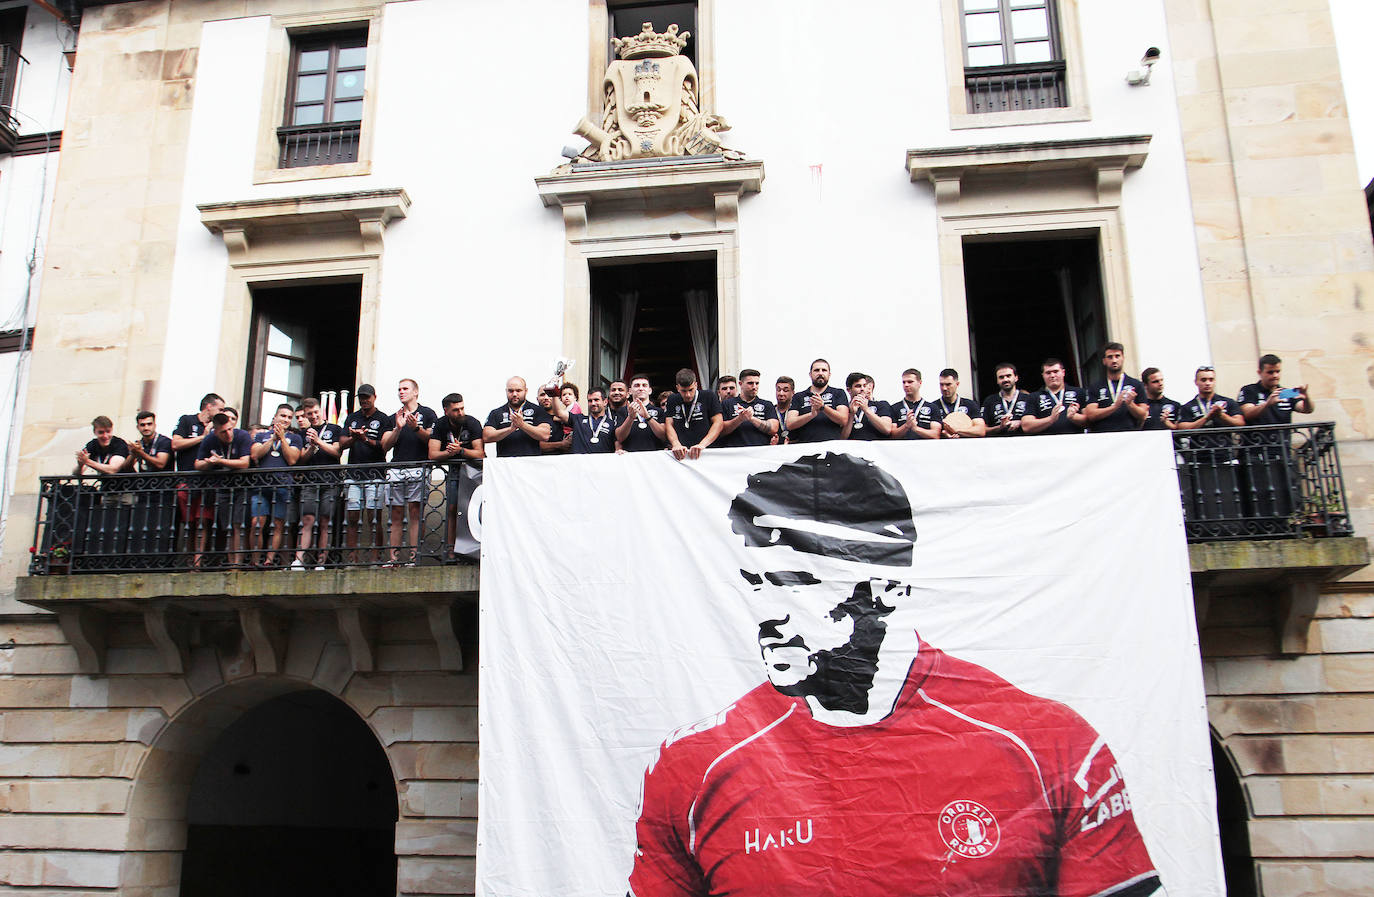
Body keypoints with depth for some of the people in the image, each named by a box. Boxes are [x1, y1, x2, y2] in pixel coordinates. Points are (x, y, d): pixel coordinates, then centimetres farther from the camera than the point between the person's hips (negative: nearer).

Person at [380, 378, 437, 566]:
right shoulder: (394, 417, 22)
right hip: (396, 469, 4)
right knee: (396, 515, 1)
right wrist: (398, 428, -3)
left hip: (418, 468, -4)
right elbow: (385, 446, 12)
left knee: (415, 512, -11)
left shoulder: (427, 413, 10)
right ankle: (394, 558, 0)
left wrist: (416, 428, -12)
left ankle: (412, 556, -12)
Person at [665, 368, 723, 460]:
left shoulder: (709, 397, 6)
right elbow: (669, 425, 8)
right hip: (680, 453, 3)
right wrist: (676, 445, -13)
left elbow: (718, 423, 0)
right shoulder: (672, 400, 15)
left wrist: (702, 445, -15)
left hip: (705, 452, -3)